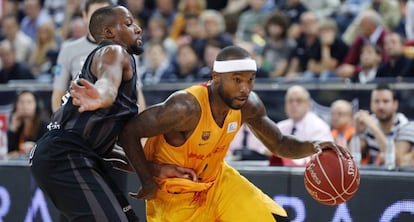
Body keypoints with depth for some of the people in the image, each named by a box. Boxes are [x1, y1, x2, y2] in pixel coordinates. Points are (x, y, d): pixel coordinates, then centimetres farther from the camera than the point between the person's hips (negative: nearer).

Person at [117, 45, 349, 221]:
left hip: (217, 179, 6)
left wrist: (313, 147, -18)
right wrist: (151, 176, -28)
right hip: (176, 195, -6)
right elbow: (128, 132, -28)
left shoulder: (248, 104, -14)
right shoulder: (187, 107, -34)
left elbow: (279, 144, 2)